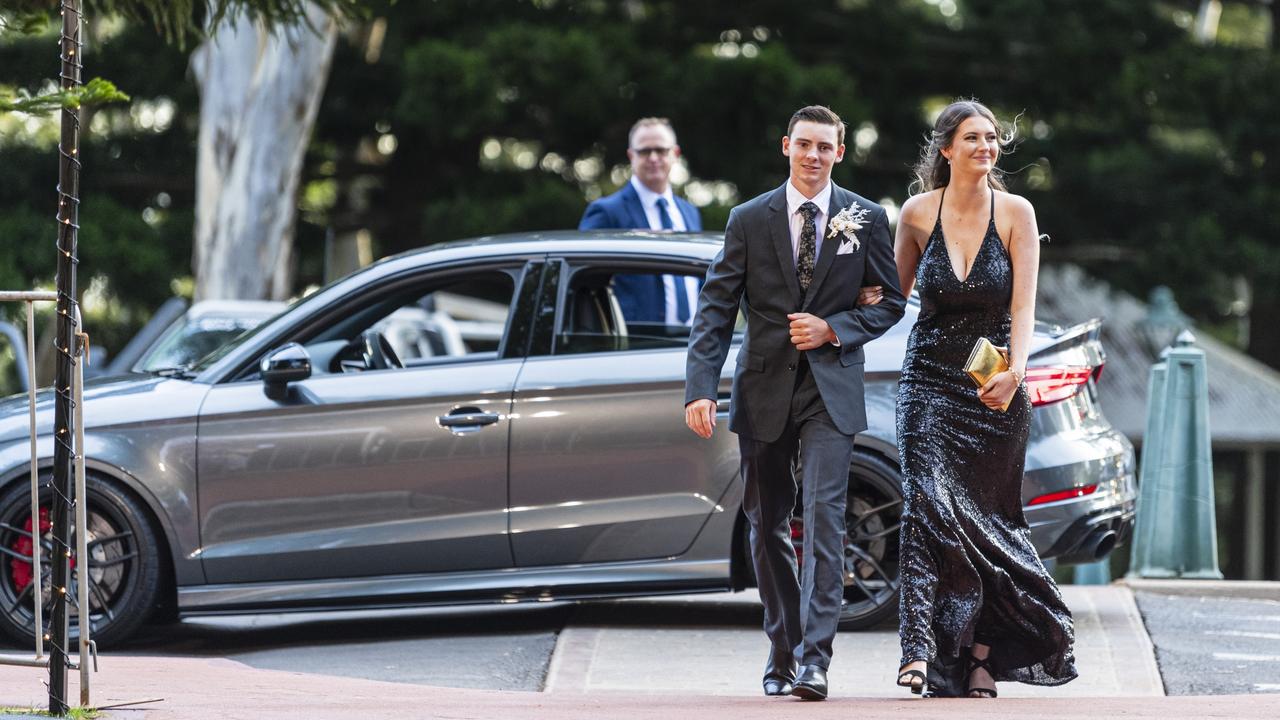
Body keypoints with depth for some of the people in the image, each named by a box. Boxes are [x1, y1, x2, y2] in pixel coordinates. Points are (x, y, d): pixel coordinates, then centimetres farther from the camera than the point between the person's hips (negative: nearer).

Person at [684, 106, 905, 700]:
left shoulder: (865, 219, 3)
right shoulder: (749, 220, 3)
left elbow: (890, 302, 8)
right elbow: (715, 309, -1)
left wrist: (833, 329, -10)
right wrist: (700, 388, -13)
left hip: (831, 389, -2)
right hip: (764, 389, 2)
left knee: (824, 516, -15)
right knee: (767, 526, 8)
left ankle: (814, 658, -18)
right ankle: (781, 652, 21)